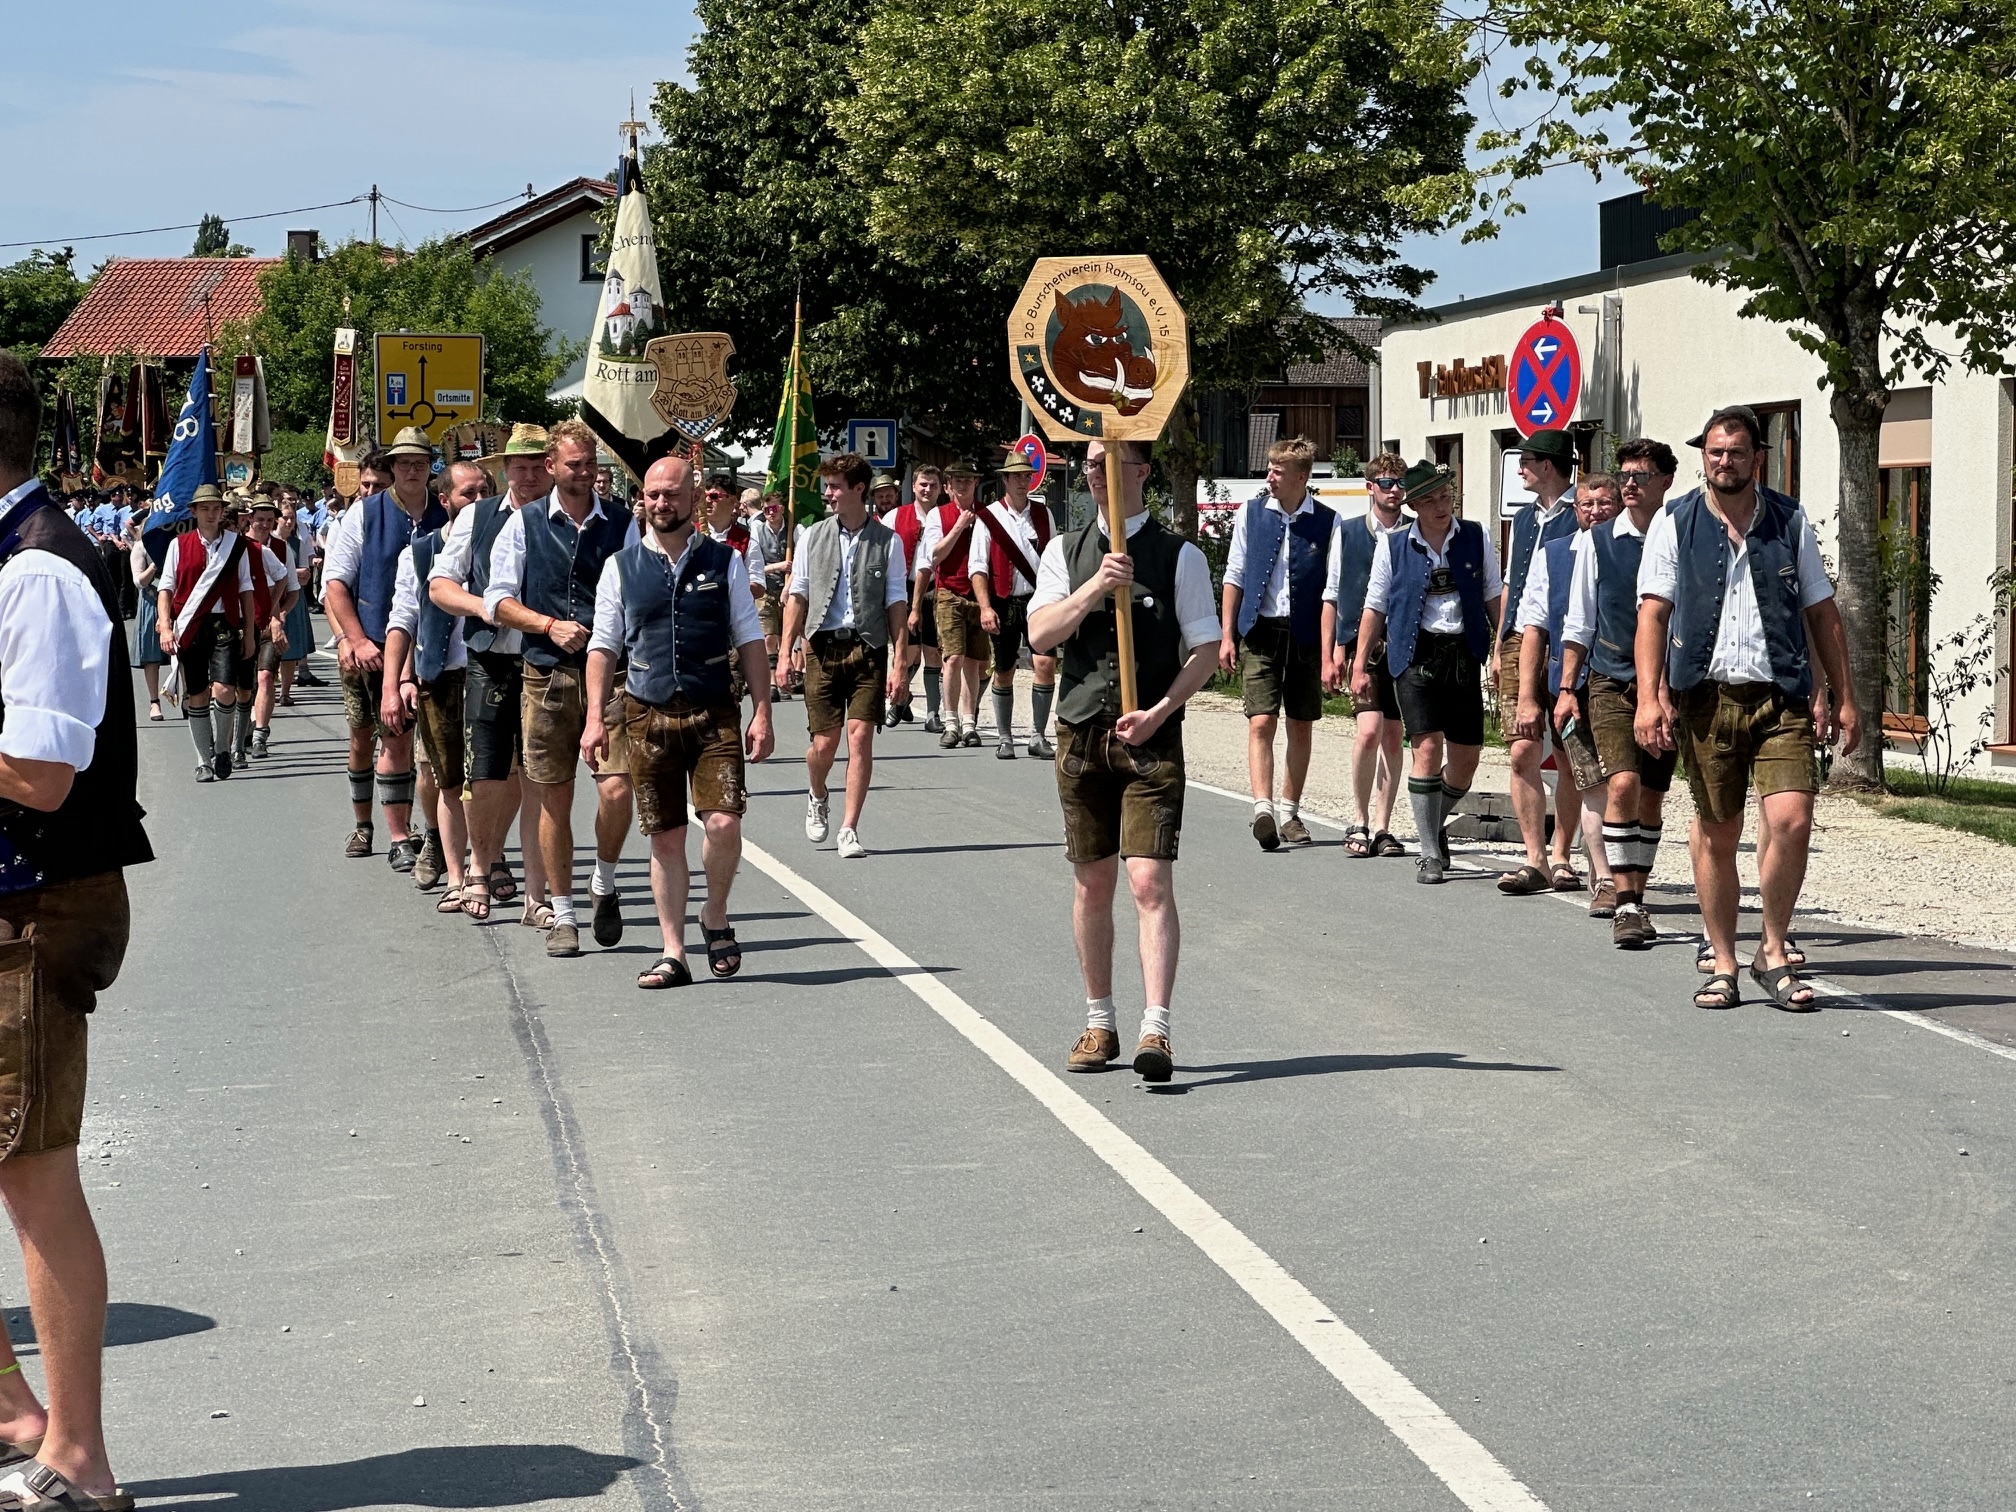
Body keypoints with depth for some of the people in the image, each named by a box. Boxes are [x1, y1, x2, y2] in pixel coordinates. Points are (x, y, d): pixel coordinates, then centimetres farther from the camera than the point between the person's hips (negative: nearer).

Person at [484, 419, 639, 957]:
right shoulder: (523, 524, 7)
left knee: (617, 790, -13)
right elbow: (497, 600, 4)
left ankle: (605, 885, 14)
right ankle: (562, 914, 16)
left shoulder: (623, 524, 7)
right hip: (546, 675, 1)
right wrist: (551, 625, -9)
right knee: (554, 800, 4)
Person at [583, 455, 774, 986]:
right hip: (648, 714, 1)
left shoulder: (725, 561, 7)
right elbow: (604, 646, 9)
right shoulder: (622, 567, 8)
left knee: (723, 824, -15)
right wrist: (595, 717, 0)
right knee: (665, 838, 3)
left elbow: (750, 640, 7)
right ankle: (673, 953, 11)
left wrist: (761, 713, 0)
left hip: (714, 713, -1)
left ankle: (716, 917, 12)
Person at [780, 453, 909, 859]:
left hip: (868, 647, -1)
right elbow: (797, 596, 11)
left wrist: (899, 661, -4)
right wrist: (787, 648, 3)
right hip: (822, 646, 1)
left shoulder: (887, 542, 3)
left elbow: (897, 604, 2)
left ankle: (849, 830, -2)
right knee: (824, 744, 1)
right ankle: (816, 797, 34)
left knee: (860, 735, -9)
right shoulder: (813, 536, 9)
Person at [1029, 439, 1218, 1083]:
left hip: (1151, 735, -3)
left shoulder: (1180, 555, 1)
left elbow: (1206, 649, -1)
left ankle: (1155, 1031, -17)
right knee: (1092, 882, 10)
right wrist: (1096, 586, -15)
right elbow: (1041, 634, -1)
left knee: (1150, 881, -13)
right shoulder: (1065, 552, 10)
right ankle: (1100, 1023, 22)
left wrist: (1159, 712, -13)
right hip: (1081, 730, 3)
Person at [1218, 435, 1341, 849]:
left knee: (1301, 726, 8)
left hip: (1305, 636, 0)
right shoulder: (1251, 514, 3)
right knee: (1262, 722, -12)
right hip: (1259, 632, 0)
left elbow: (1330, 592, -5)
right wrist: (1227, 636, 4)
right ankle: (1263, 810, -19)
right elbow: (1234, 578, 9)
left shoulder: (1326, 523, -2)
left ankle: (1289, 814, 20)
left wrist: (1326, 654, -10)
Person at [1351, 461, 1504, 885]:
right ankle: (1430, 854, -5)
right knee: (1428, 747, -12)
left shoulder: (1476, 539, 8)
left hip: (1463, 654, 2)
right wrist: (1360, 665, 5)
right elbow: (1374, 609, 9)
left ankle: (1437, 824, 31)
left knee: (1466, 755, 4)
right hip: (1415, 655, -2)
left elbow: (1494, 597, 11)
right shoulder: (1394, 547, 5)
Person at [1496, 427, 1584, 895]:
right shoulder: (1524, 518, 19)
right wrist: (1499, 648, 18)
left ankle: (1560, 858, 10)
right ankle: (1535, 859, -3)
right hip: (1520, 645, 6)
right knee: (1523, 751, -3)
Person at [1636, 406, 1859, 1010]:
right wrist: (1650, 696, -12)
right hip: (1706, 695, -1)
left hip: (1781, 695, 1)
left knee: (1792, 821, -13)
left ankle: (1773, 954, 5)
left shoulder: (1789, 522, 11)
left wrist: (1843, 697, 9)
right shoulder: (1675, 523, 6)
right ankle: (1723, 965, 16)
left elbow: (1821, 613, 14)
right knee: (1716, 834, 4)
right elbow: (1653, 612, 0)